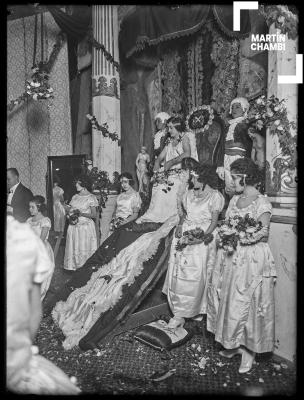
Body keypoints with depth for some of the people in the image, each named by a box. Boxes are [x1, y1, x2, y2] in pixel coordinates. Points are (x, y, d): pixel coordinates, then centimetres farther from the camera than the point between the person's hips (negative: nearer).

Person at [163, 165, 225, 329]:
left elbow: (214, 221, -7)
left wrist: (203, 237, -20)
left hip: (202, 237, -5)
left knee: (196, 275, -5)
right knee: (178, 272, 3)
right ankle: (179, 312, 13)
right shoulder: (189, 194, 16)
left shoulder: (215, 196, -3)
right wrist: (180, 225, 0)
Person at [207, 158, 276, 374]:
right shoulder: (235, 199, 10)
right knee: (228, 299, 11)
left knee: (246, 303, 0)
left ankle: (249, 350, 17)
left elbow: (263, 234, -15)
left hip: (251, 260, -7)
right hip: (229, 257, 7)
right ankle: (233, 343, 27)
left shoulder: (262, 202, -10)